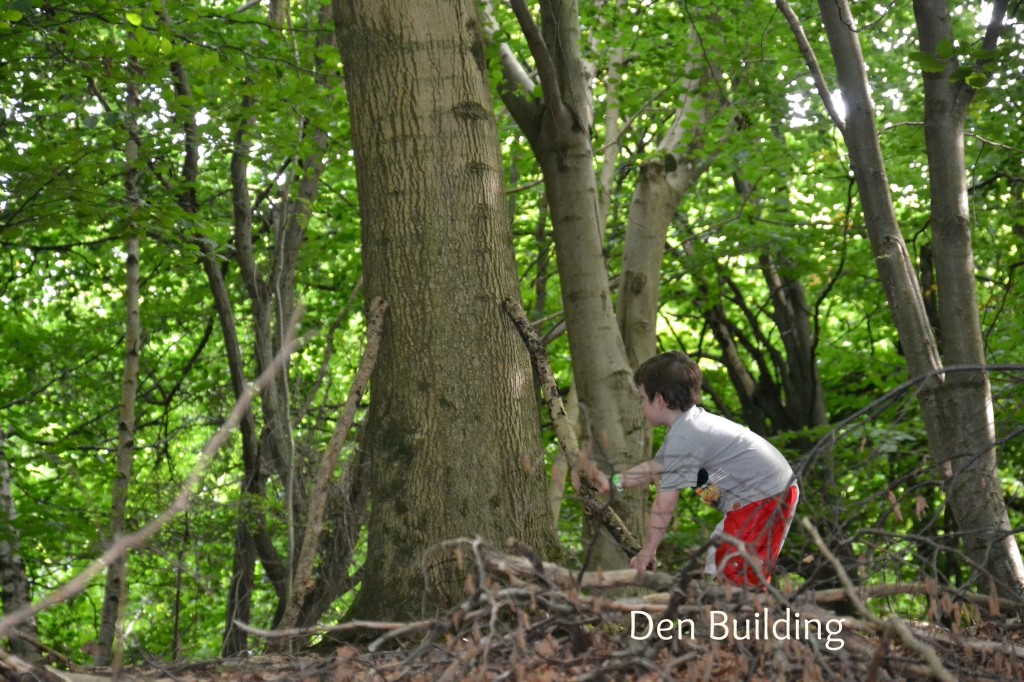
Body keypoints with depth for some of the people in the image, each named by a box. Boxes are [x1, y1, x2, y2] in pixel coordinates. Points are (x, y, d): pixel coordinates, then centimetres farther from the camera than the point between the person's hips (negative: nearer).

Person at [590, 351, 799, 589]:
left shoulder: (683, 438, -20)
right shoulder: (690, 423, 12)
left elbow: (665, 503, -16)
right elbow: (656, 468, 26)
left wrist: (648, 550, -7)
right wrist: (613, 482, 32)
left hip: (764, 498, -11)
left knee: (737, 577, -13)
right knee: (717, 562, 18)